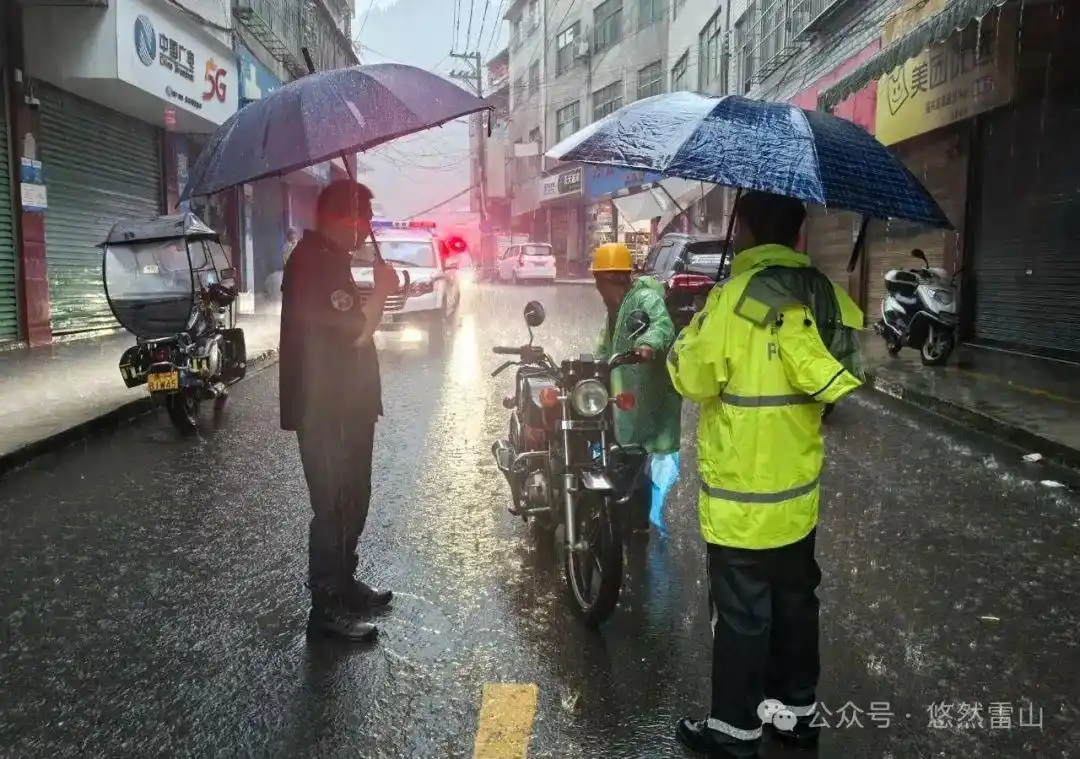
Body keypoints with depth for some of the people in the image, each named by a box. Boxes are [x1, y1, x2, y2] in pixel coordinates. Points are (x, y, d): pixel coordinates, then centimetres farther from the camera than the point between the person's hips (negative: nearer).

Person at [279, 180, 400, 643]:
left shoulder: (329, 259, 15)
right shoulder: (313, 262, -18)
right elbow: (355, 330, -23)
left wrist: (378, 292, 8)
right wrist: (380, 290, -10)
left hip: (343, 406, 10)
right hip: (324, 411, -10)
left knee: (350, 501, 18)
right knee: (333, 507, -3)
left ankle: (343, 584, 33)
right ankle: (326, 607, 8)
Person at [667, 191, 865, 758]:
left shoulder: (735, 296, -20)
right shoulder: (824, 293, 0)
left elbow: (693, 377, -13)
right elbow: (846, 368, 8)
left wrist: (688, 338, 4)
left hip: (742, 496, -6)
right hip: (801, 490, 7)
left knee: (741, 616, 6)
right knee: (795, 604, 20)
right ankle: (798, 711, 35)